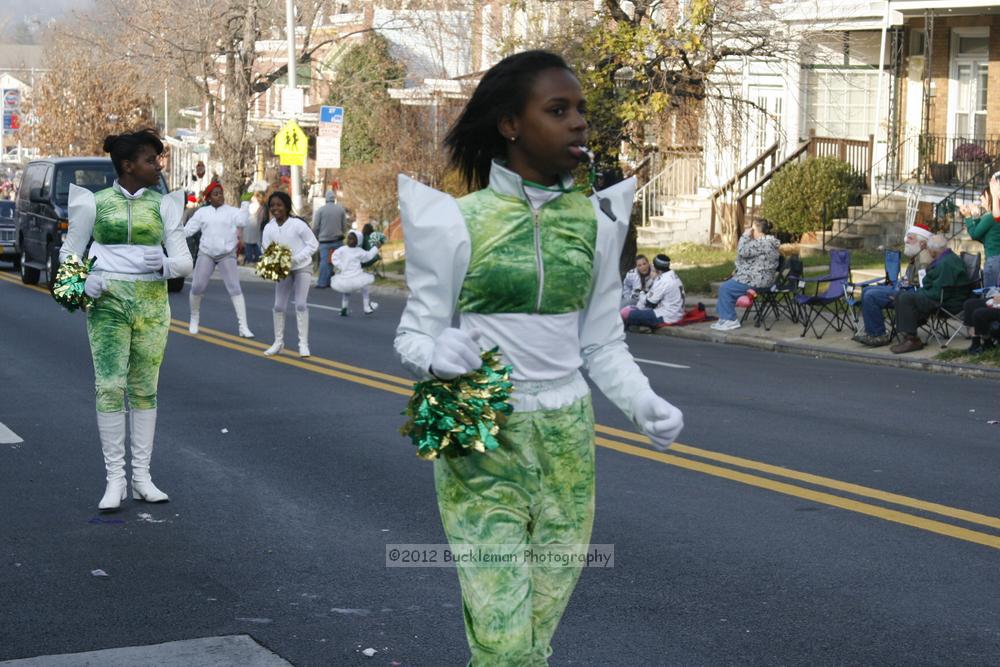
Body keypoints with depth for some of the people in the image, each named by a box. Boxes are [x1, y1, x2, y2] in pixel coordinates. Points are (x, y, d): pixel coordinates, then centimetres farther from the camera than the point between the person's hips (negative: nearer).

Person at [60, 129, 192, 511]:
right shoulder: (95, 203, 1)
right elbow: (69, 252, 7)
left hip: (152, 302, 2)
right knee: (110, 386, -10)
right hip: (107, 301, -2)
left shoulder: (163, 205, 6)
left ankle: (142, 477, 12)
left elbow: (184, 261, 5)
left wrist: (164, 264, -18)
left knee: (145, 389, 6)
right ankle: (114, 479, -4)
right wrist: (82, 282, -13)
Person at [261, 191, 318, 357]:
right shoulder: (269, 228, -8)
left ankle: (303, 343, -5)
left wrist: (295, 259, -22)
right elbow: (266, 251, -1)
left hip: (302, 268, -4)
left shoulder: (298, 224, -19)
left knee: (300, 304, -11)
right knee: (279, 306, 6)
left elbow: (313, 244, -14)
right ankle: (278, 342, 21)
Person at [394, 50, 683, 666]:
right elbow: (415, 333, -1)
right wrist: (437, 356, -24)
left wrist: (643, 403, -10)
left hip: (567, 441, 4)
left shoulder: (596, 221, 5)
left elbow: (603, 343, 8)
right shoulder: (458, 221, -6)